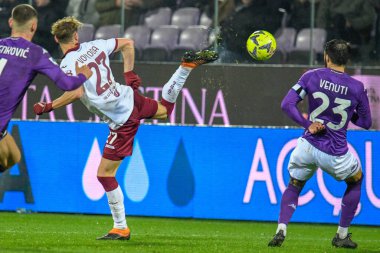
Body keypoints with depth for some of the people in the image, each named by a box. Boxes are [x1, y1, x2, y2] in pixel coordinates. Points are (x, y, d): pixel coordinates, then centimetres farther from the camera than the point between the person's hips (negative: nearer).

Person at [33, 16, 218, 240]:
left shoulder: (67, 65, -16)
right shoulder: (95, 46, 4)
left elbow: (77, 93, -30)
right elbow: (127, 43, 15)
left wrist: (48, 107, -18)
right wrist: (129, 74, 21)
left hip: (122, 121, -7)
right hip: (131, 98, 7)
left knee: (105, 174, 0)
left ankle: (121, 228, 3)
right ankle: (189, 65, 27)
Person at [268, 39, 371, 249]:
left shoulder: (312, 76, -5)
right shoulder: (357, 88, -5)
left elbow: (287, 104, -12)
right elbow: (366, 123, 7)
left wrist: (307, 124, -7)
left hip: (307, 146, 1)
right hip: (335, 155, -1)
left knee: (293, 187, 25)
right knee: (356, 180, 29)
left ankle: (281, 230, 1)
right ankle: (342, 235, 28)